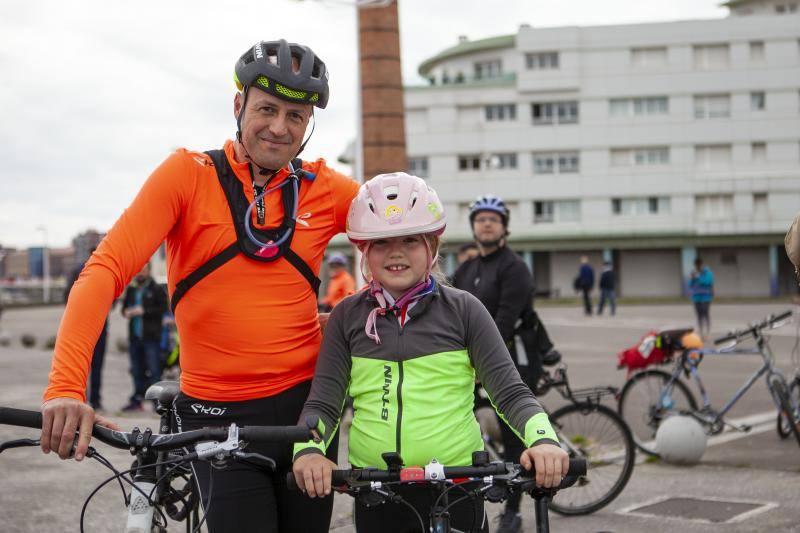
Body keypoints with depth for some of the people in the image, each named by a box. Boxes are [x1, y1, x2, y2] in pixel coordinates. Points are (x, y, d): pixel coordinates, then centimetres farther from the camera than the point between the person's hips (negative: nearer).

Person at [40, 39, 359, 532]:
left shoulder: (324, 187, 1)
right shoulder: (189, 174, -7)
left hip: (305, 403, 3)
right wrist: (66, 386, -28)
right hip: (219, 416, -3)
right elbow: (106, 269, -15)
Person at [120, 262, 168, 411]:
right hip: (134, 336, 6)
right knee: (136, 371, 10)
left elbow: (163, 308, -9)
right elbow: (125, 306, 26)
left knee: (154, 370, -9)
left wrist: (144, 311, -17)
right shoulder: (131, 290, 18)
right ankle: (137, 400, 15)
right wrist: (126, 312, 2)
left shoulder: (156, 290, -1)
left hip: (151, 337, -6)